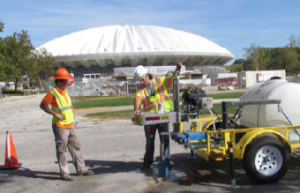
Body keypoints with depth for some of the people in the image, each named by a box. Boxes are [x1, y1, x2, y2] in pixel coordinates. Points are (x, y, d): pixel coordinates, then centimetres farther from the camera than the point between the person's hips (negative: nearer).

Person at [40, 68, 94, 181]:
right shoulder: (53, 93, -14)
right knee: (62, 150, -1)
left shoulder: (65, 90, 10)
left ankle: (81, 169, 23)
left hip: (70, 125, 8)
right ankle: (64, 173, 7)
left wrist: (72, 110, 11)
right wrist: (55, 114, -21)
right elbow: (43, 105, -16)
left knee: (76, 147, 13)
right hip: (60, 126, -8)